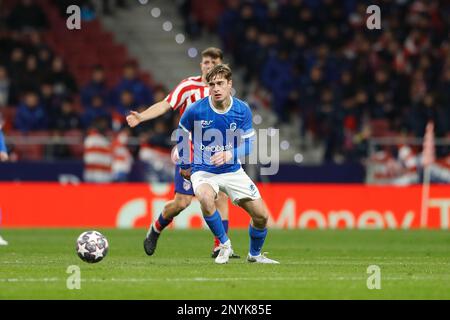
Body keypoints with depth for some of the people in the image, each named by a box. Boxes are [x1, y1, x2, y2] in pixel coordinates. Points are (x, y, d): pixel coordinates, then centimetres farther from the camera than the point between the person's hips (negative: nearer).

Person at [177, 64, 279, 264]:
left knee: (261, 216, -2)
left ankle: (254, 254, 28)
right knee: (205, 198, -37)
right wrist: (185, 165, 14)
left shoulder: (242, 110, -8)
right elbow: (182, 134, 6)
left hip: (233, 171, 3)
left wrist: (228, 155, -24)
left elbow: (247, 146, -4)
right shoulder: (196, 110, -14)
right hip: (203, 171, -3)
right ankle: (224, 244, -14)